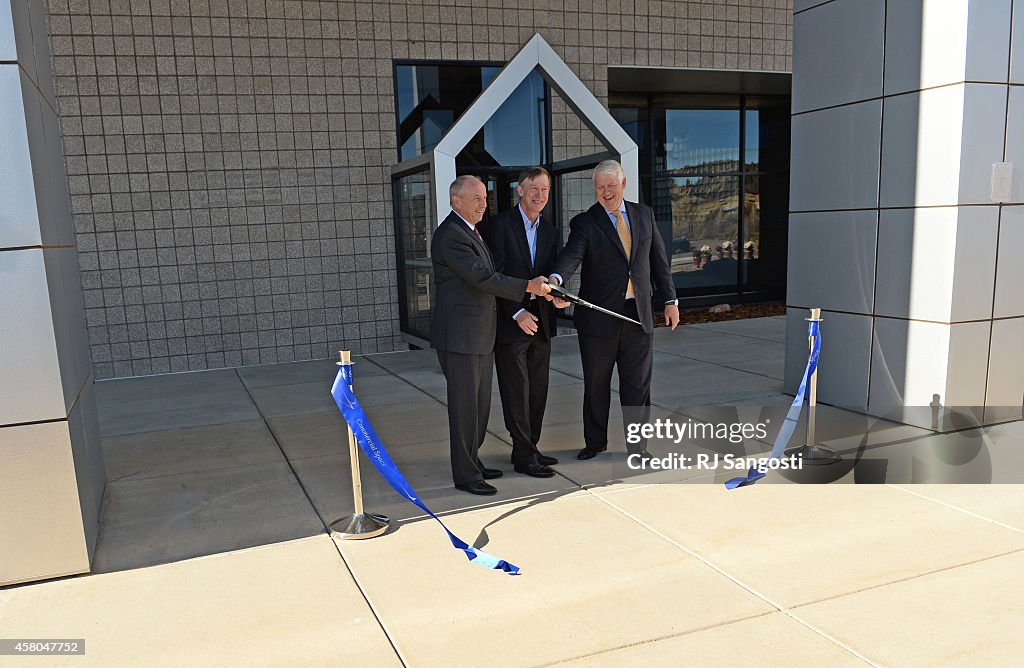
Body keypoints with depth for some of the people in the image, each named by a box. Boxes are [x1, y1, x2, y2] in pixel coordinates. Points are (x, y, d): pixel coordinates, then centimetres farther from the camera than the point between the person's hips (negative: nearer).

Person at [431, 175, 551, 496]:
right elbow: (482, 278, -22)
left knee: (480, 403, 16)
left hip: (481, 335, 10)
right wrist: (528, 286, -16)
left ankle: (471, 461, 30)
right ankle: (465, 475, 10)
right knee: (464, 405, -1)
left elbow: (488, 275, 21)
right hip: (459, 336, -10)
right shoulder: (450, 235, -16)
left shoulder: (471, 232, 17)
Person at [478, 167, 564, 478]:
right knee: (516, 392, -1)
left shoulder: (549, 231, 13)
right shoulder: (499, 224, -7)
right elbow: (495, 275, -12)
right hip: (510, 322, -6)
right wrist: (517, 313, -16)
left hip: (540, 320, 7)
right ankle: (523, 456, 8)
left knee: (537, 391, 11)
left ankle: (529, 449, 24)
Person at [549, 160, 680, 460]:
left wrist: (669, 300, 9)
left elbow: (658, 260, 13)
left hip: (639, 314, 3)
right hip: (599, 317, -2)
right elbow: (571, 255, -22)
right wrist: (556, 278, -43)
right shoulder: (584, 223, -3)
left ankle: (637, 446, 22)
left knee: (638, 384, 8)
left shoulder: (644, 214, 9)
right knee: (596, 384, 9)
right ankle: (595, 441, 27)